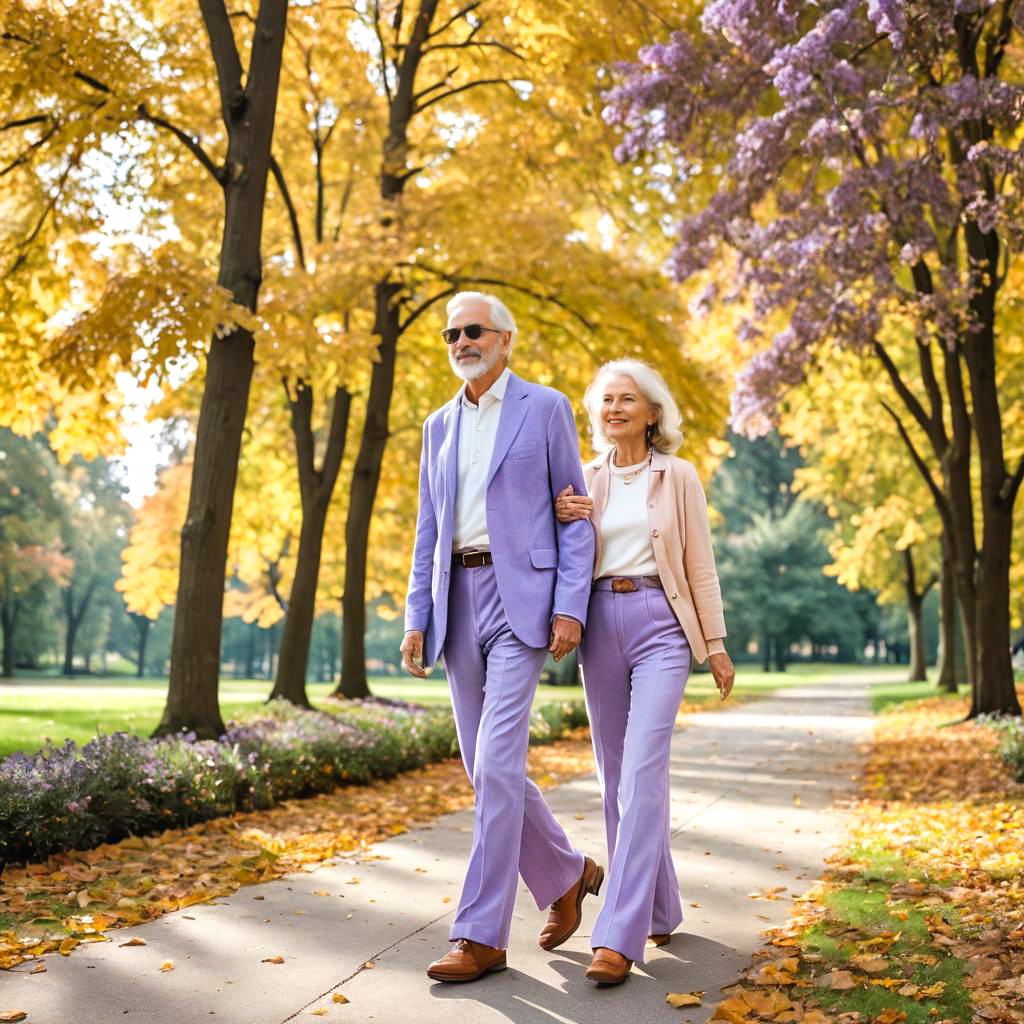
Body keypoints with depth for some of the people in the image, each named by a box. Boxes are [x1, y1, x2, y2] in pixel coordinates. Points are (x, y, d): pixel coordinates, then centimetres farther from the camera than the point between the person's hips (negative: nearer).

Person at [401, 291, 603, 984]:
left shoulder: (545, 408, 2)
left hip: (520, 595, -6)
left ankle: (482, 937, -6)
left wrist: (570, 608, -12)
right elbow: (428, 531, 17)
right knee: (487, 767, 8)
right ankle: (566, 876, 29)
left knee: (496, 763, -13)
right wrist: (416, 619, 8)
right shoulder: (440, 425, 17)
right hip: (458, 599, 6)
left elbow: (575, 514, -1)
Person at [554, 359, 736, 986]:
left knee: (642, 773, -15)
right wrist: (560, 520, -5)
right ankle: (661, 909, 25)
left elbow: (700, 565, 5)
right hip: (600, 623, 4)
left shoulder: (678, 476, 5)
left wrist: (716, 643, 3)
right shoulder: (585, 480, 12)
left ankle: (619, 938, -18)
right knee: (616, 776, 8)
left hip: (660, 624, -4)